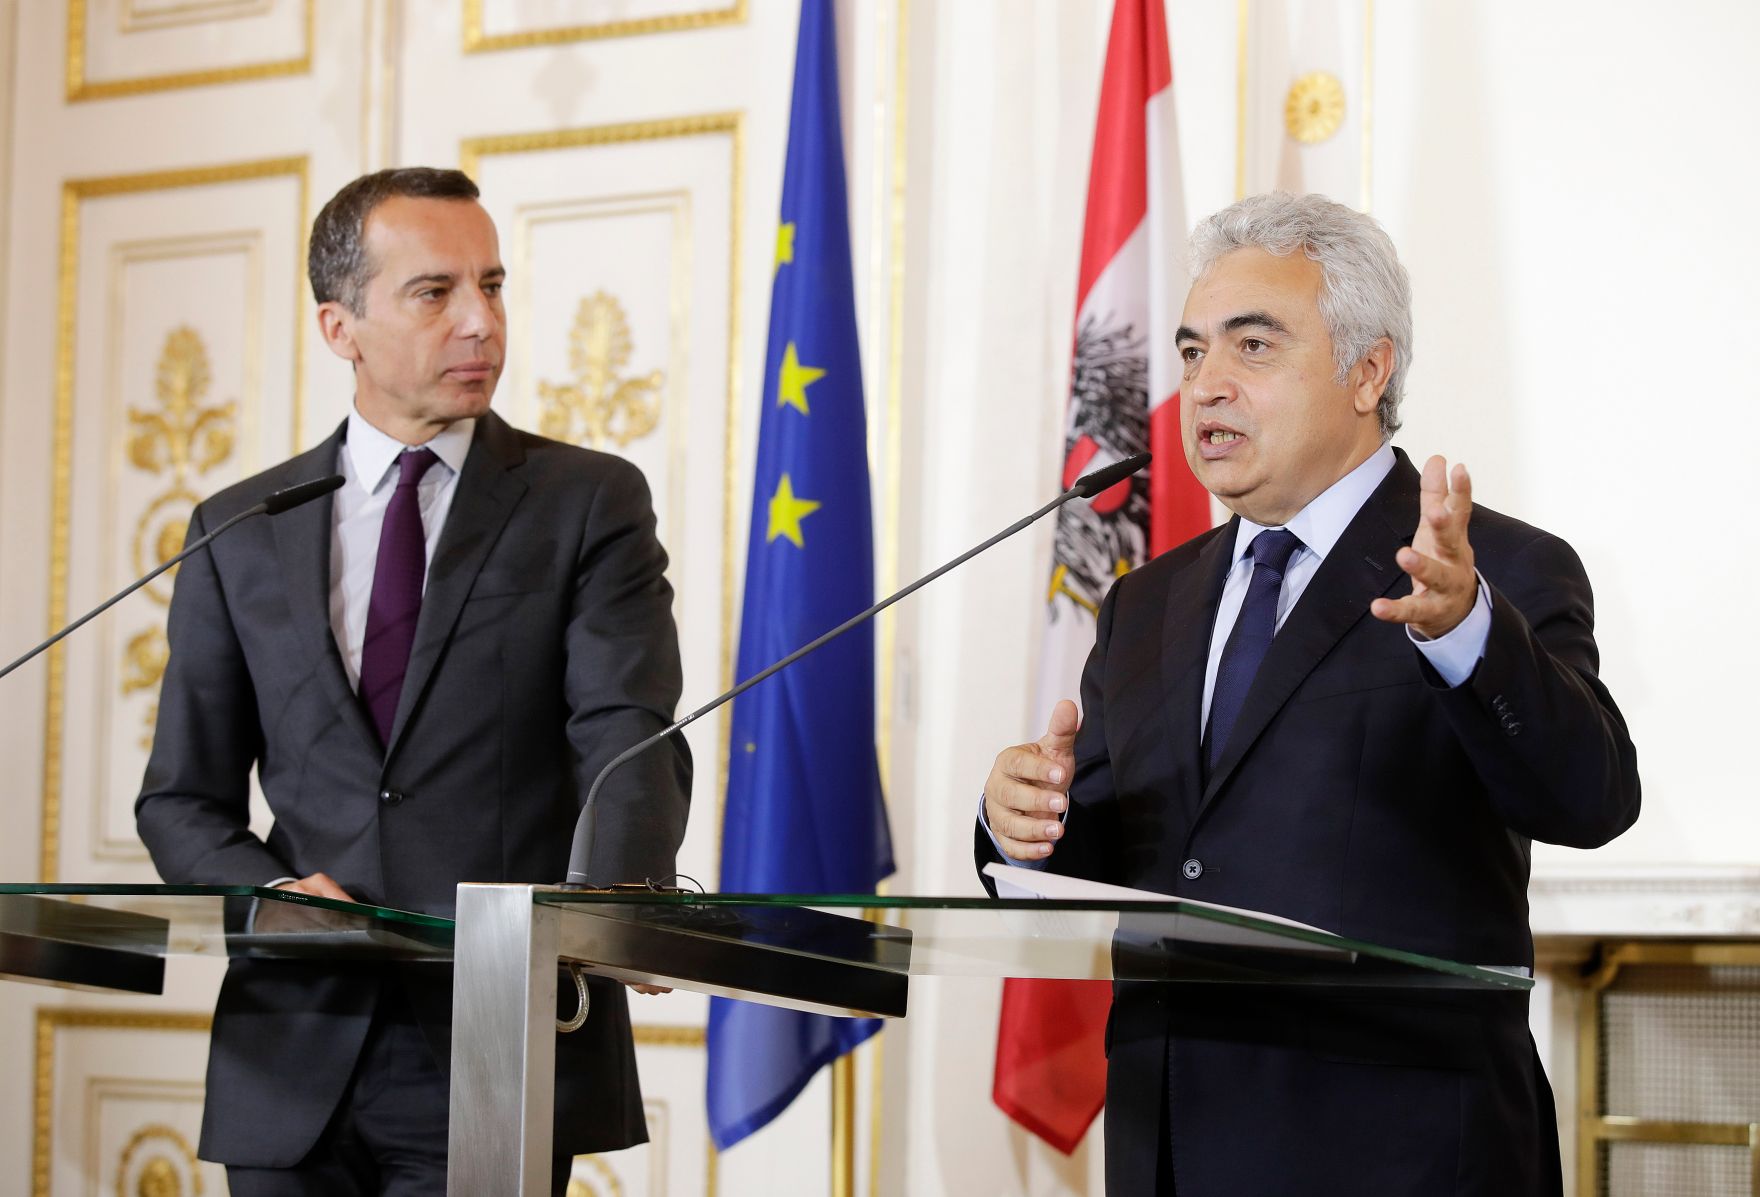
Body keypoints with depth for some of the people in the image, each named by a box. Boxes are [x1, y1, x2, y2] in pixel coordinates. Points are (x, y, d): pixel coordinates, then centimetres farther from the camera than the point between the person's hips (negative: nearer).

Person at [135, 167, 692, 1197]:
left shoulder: (592, 504, 4)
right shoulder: (238, 534, 11)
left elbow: (630, 743, -10)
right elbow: (184, 797, 12)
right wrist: (275, 893, -9)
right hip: (294, 1066, 3)